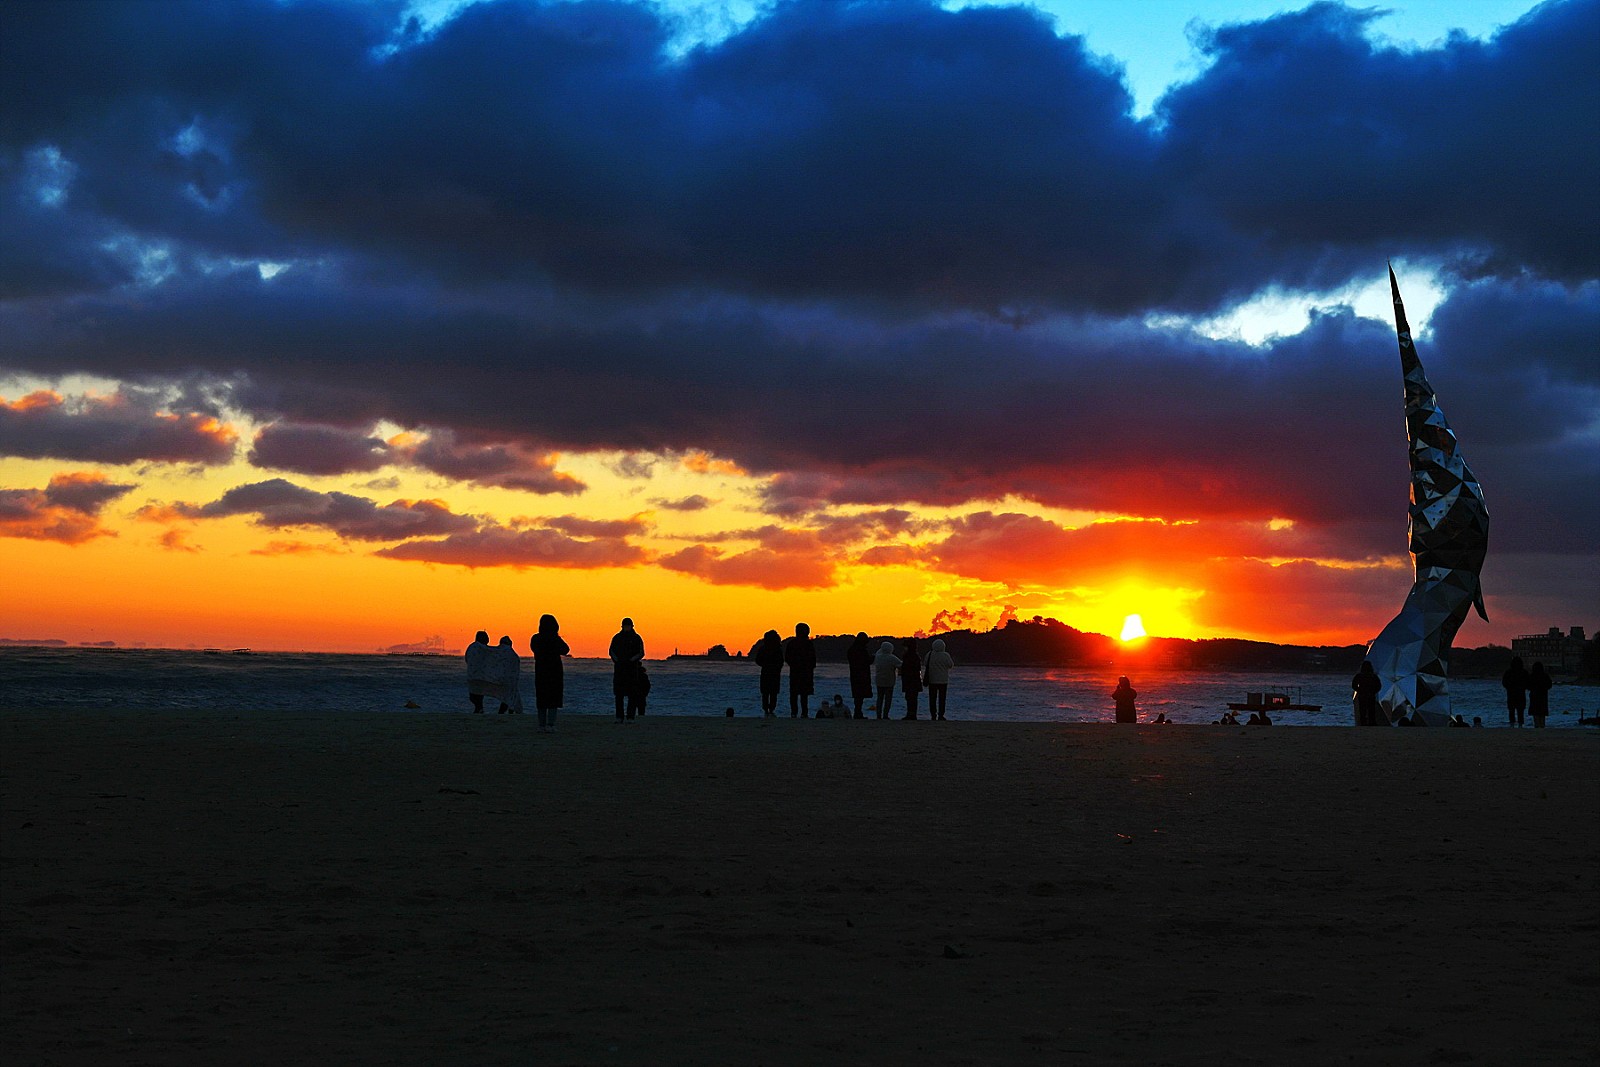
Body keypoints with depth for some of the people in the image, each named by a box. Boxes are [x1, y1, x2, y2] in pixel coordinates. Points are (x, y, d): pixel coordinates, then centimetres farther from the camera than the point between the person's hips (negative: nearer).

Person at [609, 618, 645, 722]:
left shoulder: (637, 638, 3)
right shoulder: (617, 638, 9)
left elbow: (641, 653, -1)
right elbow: (612, 651, 7)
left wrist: (631, 660, -14)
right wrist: (617, 660, -10)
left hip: (632, 668, -1)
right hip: (619, 668, 1)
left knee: (632, 694, -4)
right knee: (619, 694, -2)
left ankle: (631, 717, -2)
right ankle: (619, 717, 0)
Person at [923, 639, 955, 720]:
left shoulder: (930, 654, -5)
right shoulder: (945, 655, -13)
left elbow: (925, 664, 6)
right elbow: (950, 665, -5)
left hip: (932, 680, 2)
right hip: (943, 681, -2)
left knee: (932, 698, 8)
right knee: (942, 698, 6)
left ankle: (933, 716, 6)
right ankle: (940, 716, 3)